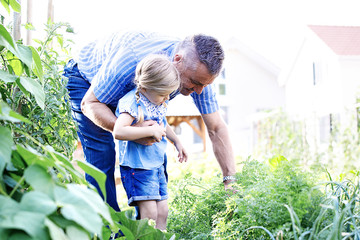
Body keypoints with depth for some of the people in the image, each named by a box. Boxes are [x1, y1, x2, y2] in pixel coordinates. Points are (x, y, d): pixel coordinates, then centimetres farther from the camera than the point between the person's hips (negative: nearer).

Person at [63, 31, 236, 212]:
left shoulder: (198, 72, -26)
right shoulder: (133, 60, -43)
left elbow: (217, 129, -20)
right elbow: (89, 103, -32)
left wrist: (230, 180, -28)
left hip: (134, 93, 5)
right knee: (102, 159, -17)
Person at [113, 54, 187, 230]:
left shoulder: (159, 102, 7)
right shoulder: (133, 102, -20)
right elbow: (118, 131, -34)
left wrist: (176, 142, 31)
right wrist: (151, 131, -29)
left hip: (157, 164, 9)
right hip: (137, 167, -8)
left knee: (162, 210, 10)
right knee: (149, 213, -13)